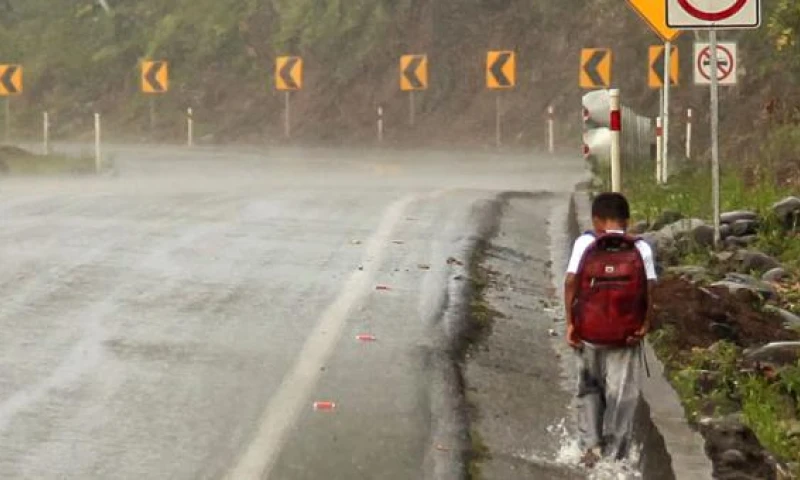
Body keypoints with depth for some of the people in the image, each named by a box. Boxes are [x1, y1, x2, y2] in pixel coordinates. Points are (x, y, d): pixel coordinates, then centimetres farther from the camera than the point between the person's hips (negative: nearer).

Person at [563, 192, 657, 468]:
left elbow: (571, 282, -7)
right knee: (622, 397, 5)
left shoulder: (585, 243, 0)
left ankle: (590, 444, 8)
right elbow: (649, 289, -7)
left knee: (589, 390, 20)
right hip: (626, 336, -1)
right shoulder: (641, 248, 1)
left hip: (588, 332, 1)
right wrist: (646, 324, 0)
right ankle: (613, 457, 4)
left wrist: (570, 322, -3)